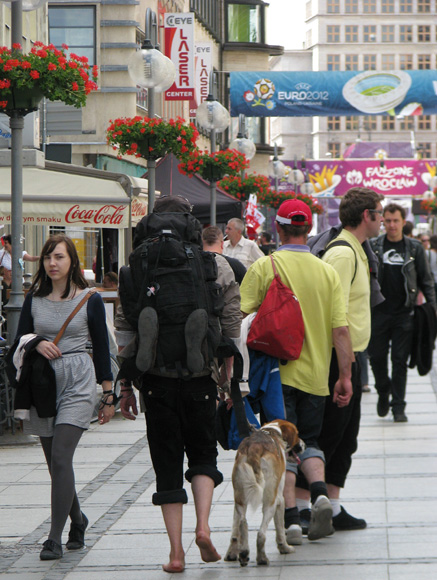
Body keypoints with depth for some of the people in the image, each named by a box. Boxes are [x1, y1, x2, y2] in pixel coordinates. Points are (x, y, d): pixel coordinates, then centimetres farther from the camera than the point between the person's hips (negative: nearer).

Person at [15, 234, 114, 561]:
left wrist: (108, 395, 5)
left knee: (60, 457, -16)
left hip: (78, 382, -4)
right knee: (55, 462, 9)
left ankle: (55, 539, -14)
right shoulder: (34, 299, 8)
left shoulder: (90, 300, 0)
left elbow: (102, 348, 4)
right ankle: (77, 521, 33)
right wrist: (38, 344, -10)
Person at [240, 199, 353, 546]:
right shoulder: (327, 272, 1)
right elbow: (340, 329, -2)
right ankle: (320, 492, -7)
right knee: (309, 439, 17)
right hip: (315, 373, 2)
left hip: (276, 371, -2)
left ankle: (291, 519, -5)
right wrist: (346, 376, 3)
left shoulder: (263, 268, -6)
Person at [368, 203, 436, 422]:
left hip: (404, 314, -1)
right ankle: (383, 391, 30)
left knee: (400, 360, -1)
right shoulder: (373, 246, 3)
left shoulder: (415, 248, 4)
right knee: (377, 357, 3)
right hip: (378, 312, 1)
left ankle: (398, 406, 5)